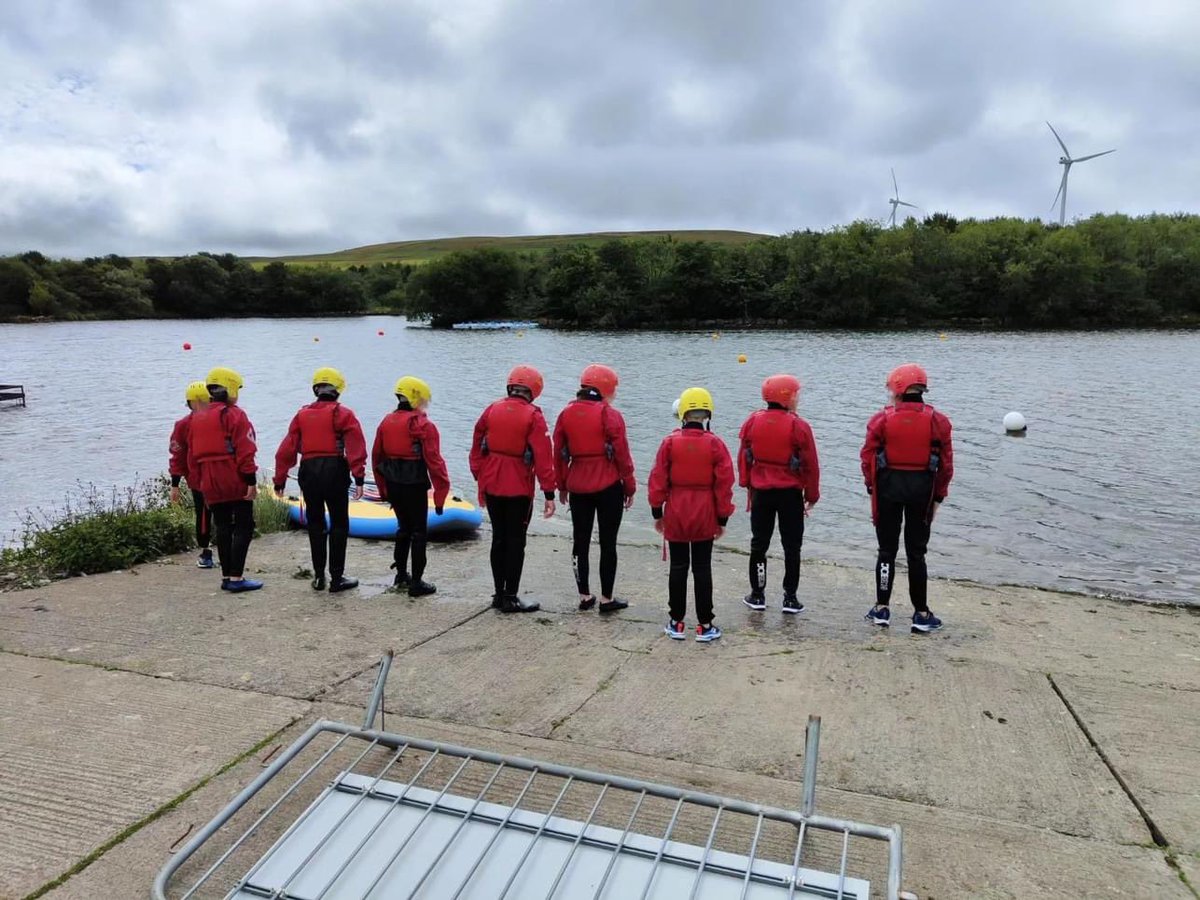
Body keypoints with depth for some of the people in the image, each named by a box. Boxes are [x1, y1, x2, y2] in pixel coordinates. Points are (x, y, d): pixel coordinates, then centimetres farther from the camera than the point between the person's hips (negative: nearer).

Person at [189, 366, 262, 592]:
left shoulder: (197, 419, 14)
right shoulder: (234, 415, -9)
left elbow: (193, 457, 17)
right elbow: (245, 452, -16)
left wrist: (203, 480, 23)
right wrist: (251, 481, -16)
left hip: (211, 485, 7)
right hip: (236, 483, -7)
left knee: (222, 529, 12)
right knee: (243, 527, -1)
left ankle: (226, 576, 16)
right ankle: (236, 577, -5)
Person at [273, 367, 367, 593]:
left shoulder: (302, 415, 10)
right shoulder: (344, 414, -1)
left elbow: (286, 450, 8)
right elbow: (356, 448, -12)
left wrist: (280, 480, 12)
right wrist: (359, 478, -14)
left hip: (308, 473, 4)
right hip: (335, 472, -4)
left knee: (315, 523, 15)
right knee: (339, 524, 5)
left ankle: (319, 576, 19)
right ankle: (336, 578, 6)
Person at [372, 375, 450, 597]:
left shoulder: (386, 422, 7)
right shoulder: (424, 426, -13)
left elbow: (376, 457, 12)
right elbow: (434, 462, -17)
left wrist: (383, 489, 21)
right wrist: (440, 495, -11)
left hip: (392, 485, 6)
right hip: (414, 486, -6)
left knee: (404, 527, 22)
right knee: (418, 532, 3)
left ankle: (401, 574, 30)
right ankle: (416, 583, 7)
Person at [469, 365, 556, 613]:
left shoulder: (491, 411, 4)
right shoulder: (533, 417, -10)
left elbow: (476, 449, 9)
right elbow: (543, 458, -14)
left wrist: (481, 481, 18)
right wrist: (549, 494, -11)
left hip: (491, 487, 5)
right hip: (518, 490, -5)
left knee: (499, 539, 14)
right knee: (516, 542, 4)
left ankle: (499, 594, 22)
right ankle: (510, 598, 7)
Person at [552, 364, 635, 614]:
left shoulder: (566, 414, 4)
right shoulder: (610, 415, -10)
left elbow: (559, 454, 8)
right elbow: (622, 455, -9)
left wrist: (562, 486, 17)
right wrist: (630, 487, 1)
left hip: (577, 487, 4)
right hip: (608, 487, -4)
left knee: (580, 541, 13)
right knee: (608, 543, 5)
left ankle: (584, 596, 20)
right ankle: (607, 599, 11)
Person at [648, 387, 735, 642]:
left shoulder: (670, 442, -6)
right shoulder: (715, 444, -7)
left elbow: (658, 479, -3)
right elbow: (724, 484, -5)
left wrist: (657, 512, 7)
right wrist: (722, 518, 5)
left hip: (675, 515, 0)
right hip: (705, 516, 0)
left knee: (678, 568, 10)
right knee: (702, 569, 7)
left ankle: (676, 623, 17)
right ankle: (705, 626, 12)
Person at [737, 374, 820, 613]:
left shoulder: (752, 421, -1)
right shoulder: (798, 426, -12)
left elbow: (744, 457, 6)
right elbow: (810, 464, -8)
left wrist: (747, 485, 18)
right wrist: (811, 495, 4)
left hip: (760, 492, 3)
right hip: (790, 493, -3)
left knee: (759, 544, 13)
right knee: (791, 547, 8)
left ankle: (757, 595, 18)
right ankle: (790, 598, 12)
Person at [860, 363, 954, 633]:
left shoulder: (882, 418, -7)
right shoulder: (937, 421, -3)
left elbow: (868, 457, -6)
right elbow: (946, 463, 0)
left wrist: (872, 487, 6)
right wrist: (938, 496, 9)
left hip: (888, 486, -1)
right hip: (922, 488, 1)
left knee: (887, 550, 10)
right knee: (916, 552, 9)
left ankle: (882, 609, 16)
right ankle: (921, 614, 13)